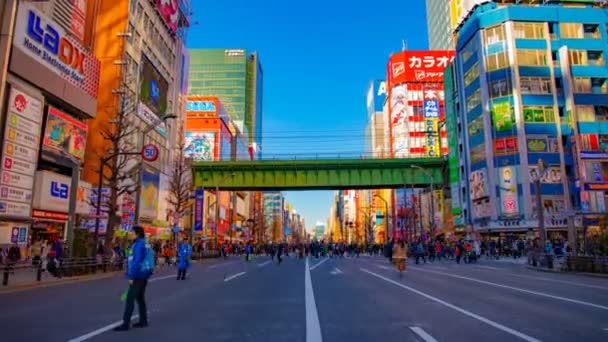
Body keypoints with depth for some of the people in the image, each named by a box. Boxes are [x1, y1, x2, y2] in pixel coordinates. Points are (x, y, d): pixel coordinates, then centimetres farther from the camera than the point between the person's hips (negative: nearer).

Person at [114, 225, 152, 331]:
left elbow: (137, 262, -22)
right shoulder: (145, 244, 13)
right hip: (143, 275, 10)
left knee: (130, 299, -6)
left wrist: (131, 276, -20)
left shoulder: (139, 244, -16)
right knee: (140, 298, 15)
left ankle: (126, 323, -4)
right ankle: (143, 321, 21)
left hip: (138, 276, -10)